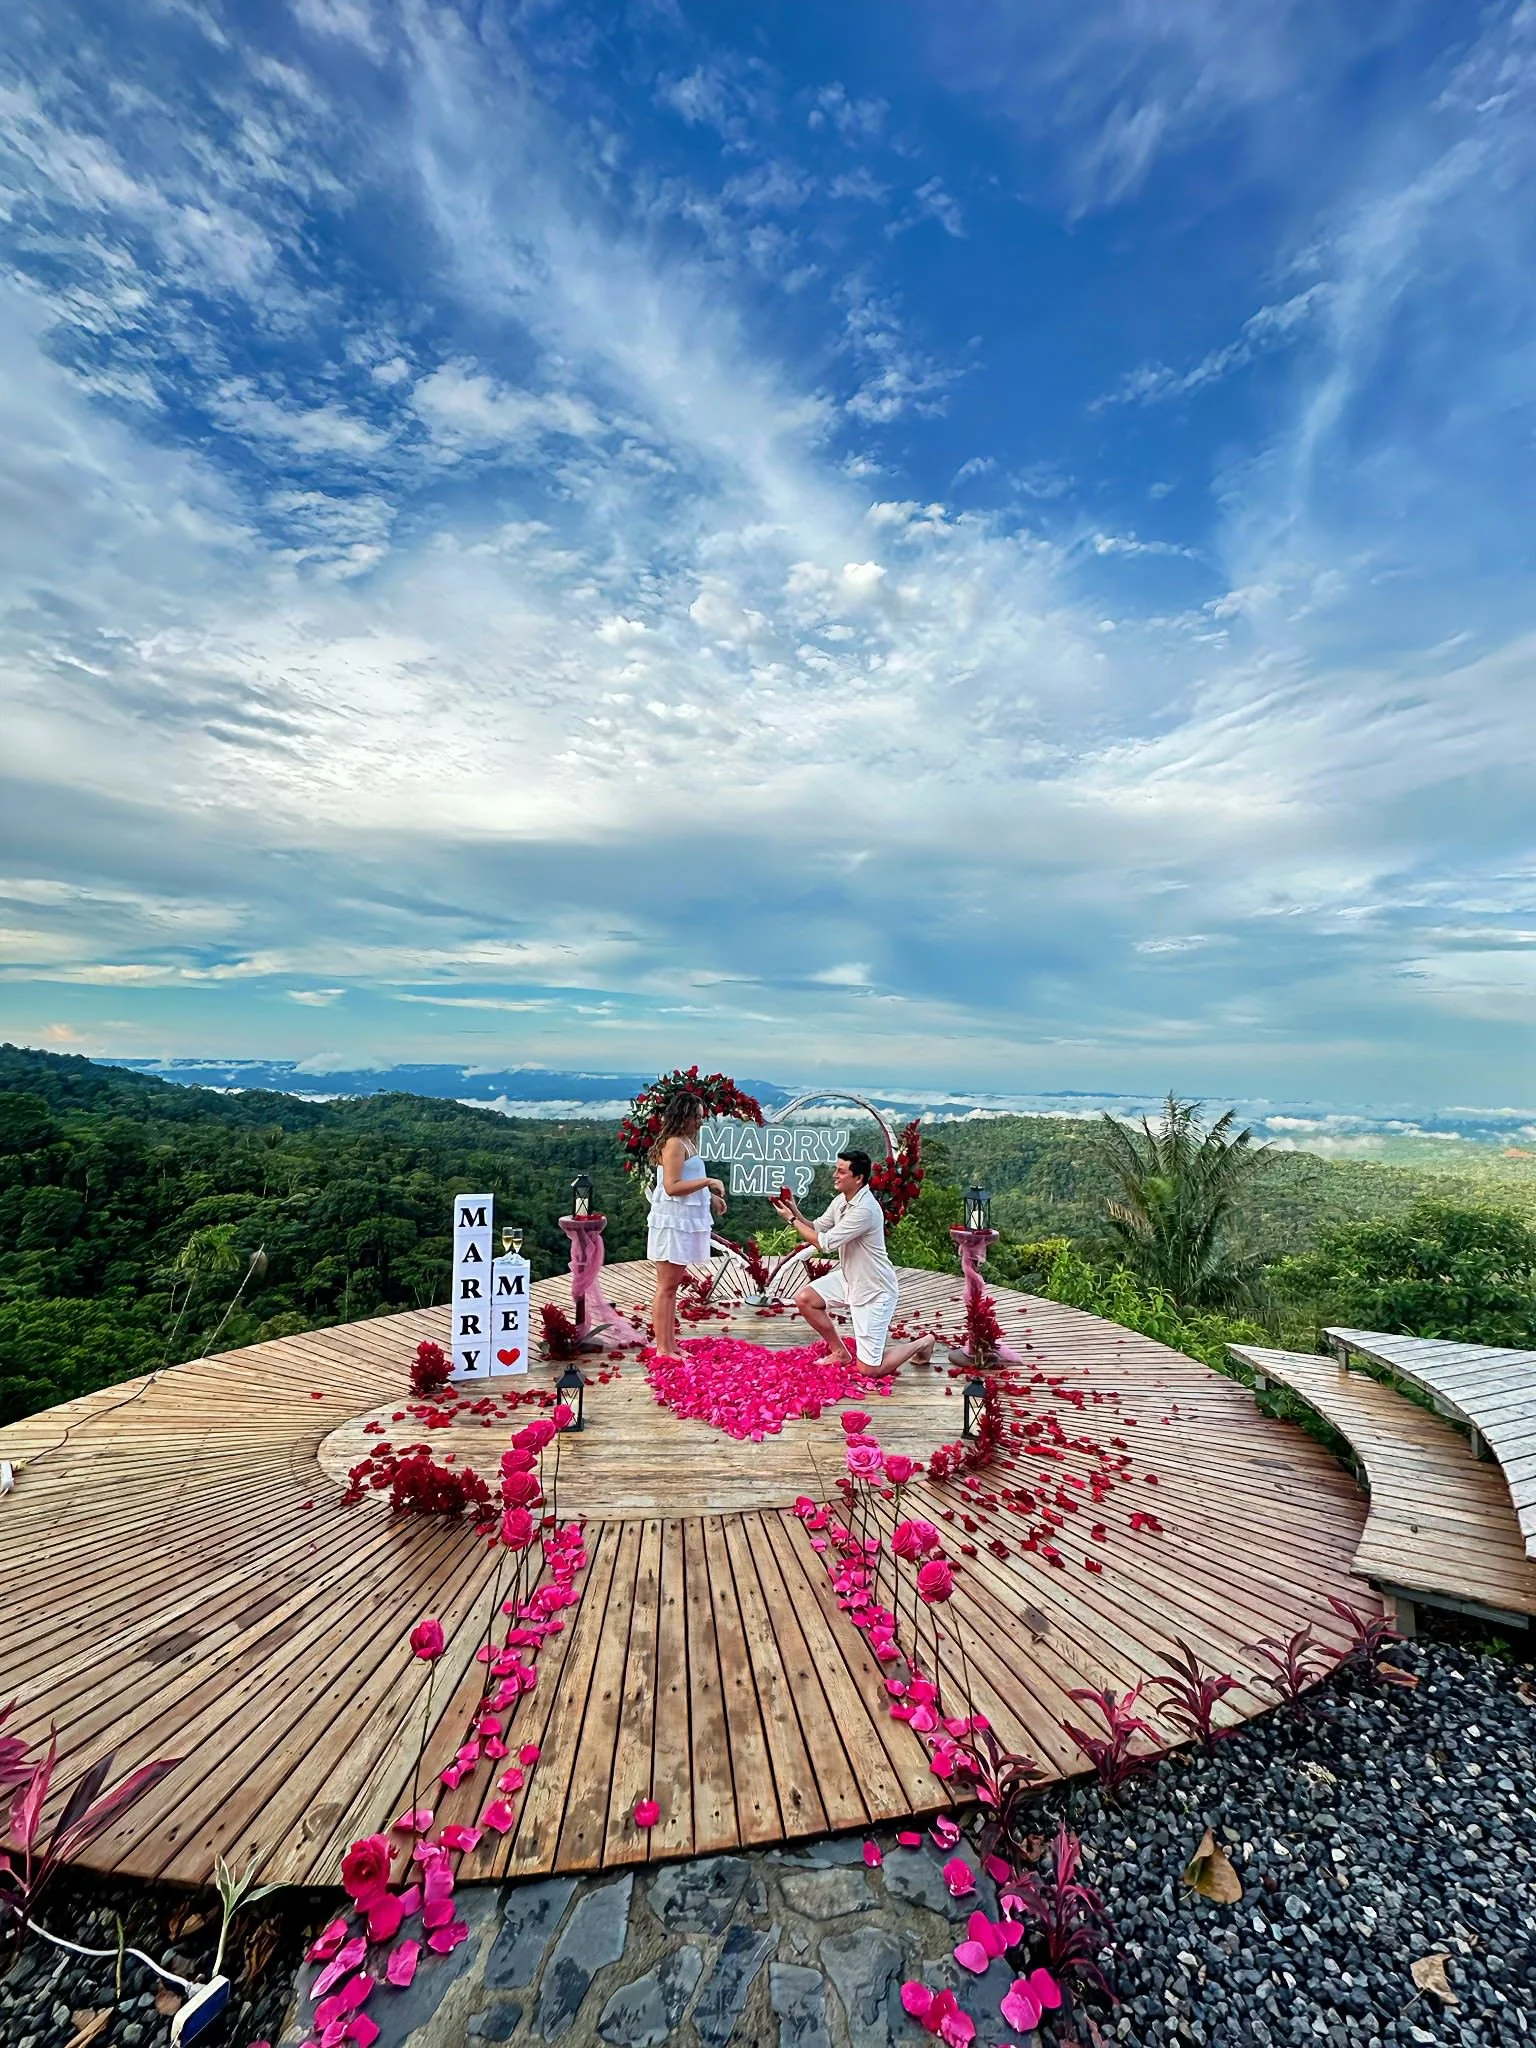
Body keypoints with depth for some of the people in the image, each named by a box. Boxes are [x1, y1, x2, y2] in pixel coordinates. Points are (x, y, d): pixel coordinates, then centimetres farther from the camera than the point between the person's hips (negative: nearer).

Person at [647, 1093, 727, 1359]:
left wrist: (710, 1196, 12)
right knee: (666, 1287, -2)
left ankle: (670, 1345, 21)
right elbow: (671, 1187, -22)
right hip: (673, 1223, -10)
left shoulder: (685, 1143, 16)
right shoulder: (675, 1144, -15)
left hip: (683, 1222, 10)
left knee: (672, 1287, 13)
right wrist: (707, 1181, -20)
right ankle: (663, 1349, 4)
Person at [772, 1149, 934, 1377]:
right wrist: (796, 1212, -11)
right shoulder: (841, 1200, -2)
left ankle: (922, 1343, 19)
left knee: (869, 1370, -5)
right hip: (848, 1278, 9)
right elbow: (817, 1228, 7)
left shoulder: (865, 1209, -30)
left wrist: (792, 1220, -17)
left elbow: (825, 1242, -27)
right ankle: (841, 1353, 16)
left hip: (874, 1290, -9)